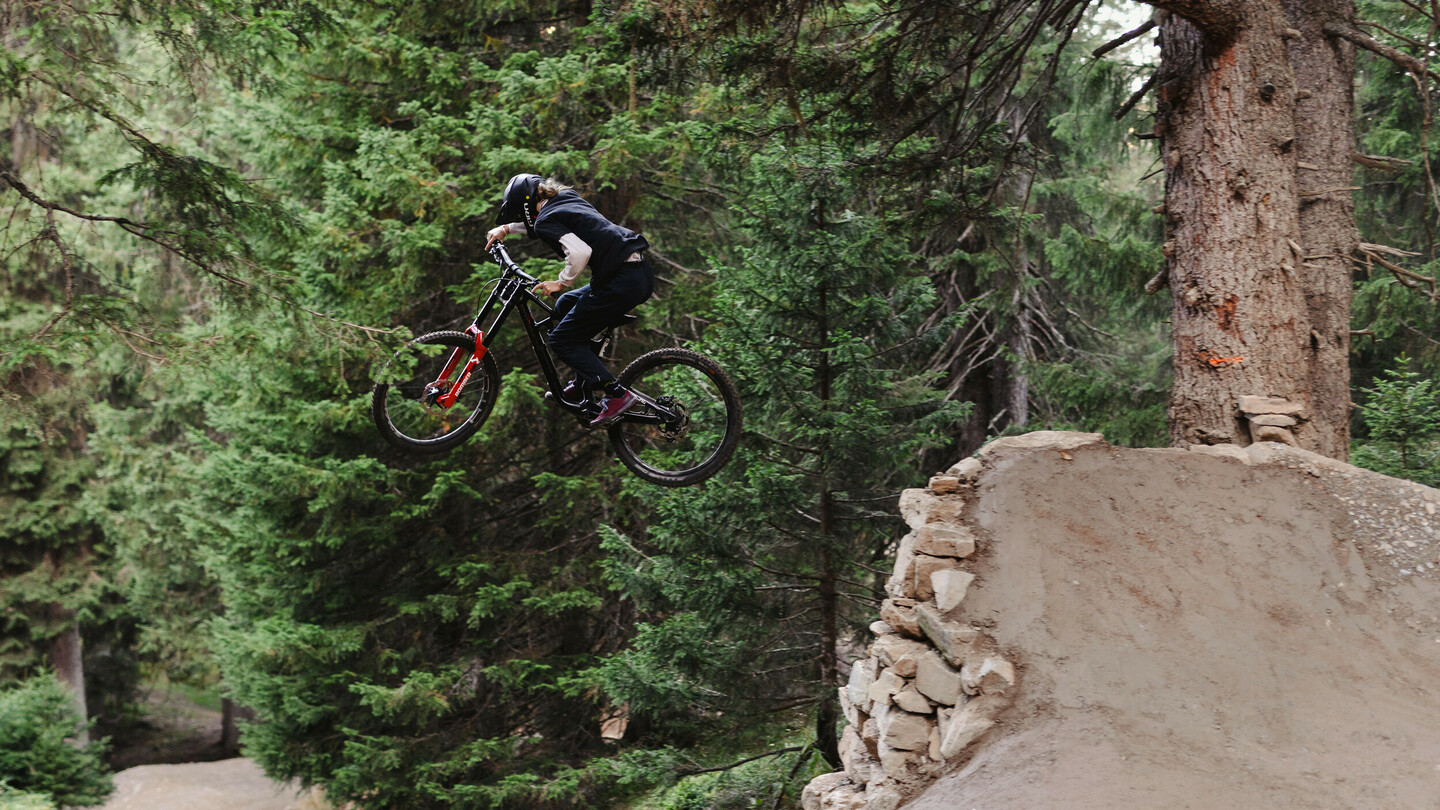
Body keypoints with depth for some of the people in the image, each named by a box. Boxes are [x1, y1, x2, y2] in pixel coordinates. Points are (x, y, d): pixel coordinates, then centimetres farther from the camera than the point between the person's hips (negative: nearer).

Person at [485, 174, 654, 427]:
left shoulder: (546, 221, -6)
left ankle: (617, 394, -7)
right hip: (642, 273, 9)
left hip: (621, 283, -9)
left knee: (561, 340, 3)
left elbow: (580, 252, -23)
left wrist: (562, 282, -9)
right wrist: (506, 229, 34)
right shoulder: (567, 199, 21)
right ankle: (584, 382, 28)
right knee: (565, 305, 27)